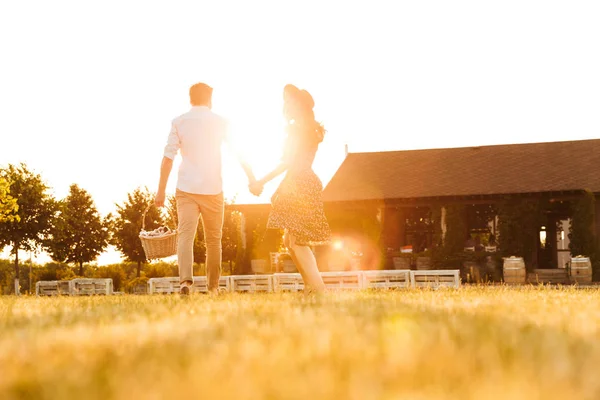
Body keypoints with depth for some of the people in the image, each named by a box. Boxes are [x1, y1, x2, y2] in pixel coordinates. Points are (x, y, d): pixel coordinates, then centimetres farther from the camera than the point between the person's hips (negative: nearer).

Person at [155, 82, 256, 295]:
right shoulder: (219, 122, 3)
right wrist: (251, 178, 10)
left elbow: (168, 157, -2)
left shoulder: (179, 122, 2)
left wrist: (161, 190, 1)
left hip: (186, 189, -1)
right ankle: (213, 287, 19)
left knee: (185, 235, -9)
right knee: (213, 240, 13)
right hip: (213, 189, 1)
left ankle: (186, 280, -29)